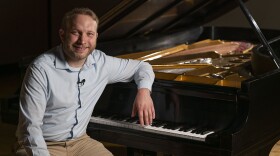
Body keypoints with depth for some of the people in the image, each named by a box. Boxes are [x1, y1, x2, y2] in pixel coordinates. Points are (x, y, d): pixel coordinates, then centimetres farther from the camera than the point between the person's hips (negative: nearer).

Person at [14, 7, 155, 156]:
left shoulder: (100, 63, -1)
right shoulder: (40, 69, -17)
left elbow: (142, 66, 13)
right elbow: (30, 126, -18)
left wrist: (144, 90, -7)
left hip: (79, 142, 5)